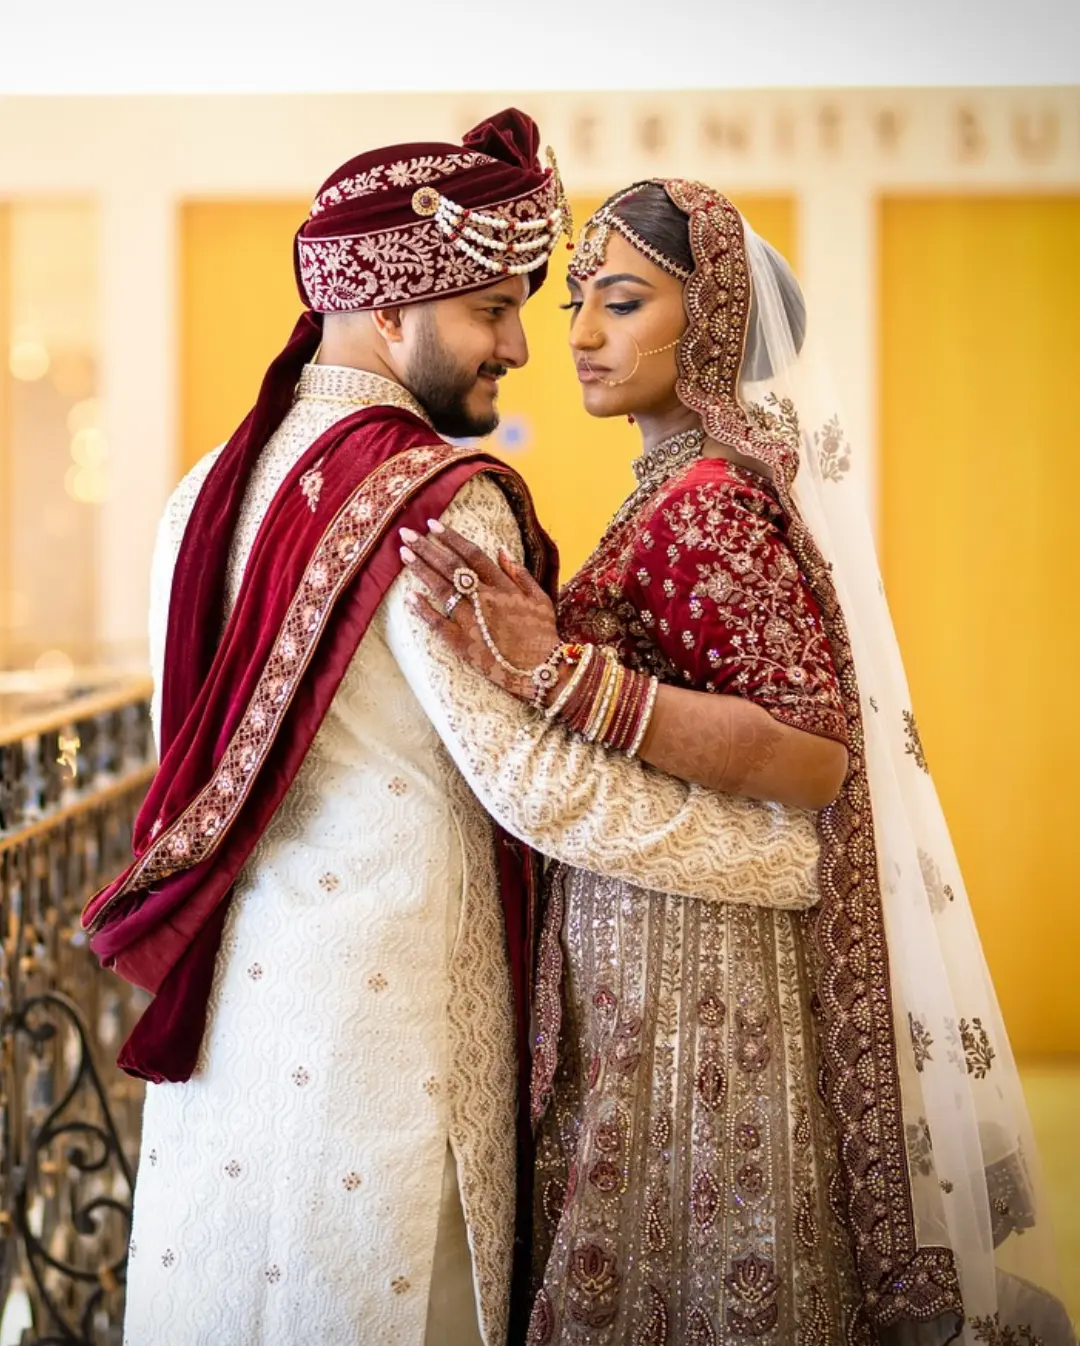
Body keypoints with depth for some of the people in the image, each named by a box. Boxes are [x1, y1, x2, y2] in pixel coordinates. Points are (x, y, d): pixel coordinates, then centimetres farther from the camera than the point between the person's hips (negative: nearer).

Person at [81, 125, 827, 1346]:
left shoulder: (208, 489, 8)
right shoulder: (436, 503, -16)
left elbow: (186, 753, 11)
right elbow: (535, 779, -20)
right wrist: (801, 854, -13)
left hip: (221, 993, 8)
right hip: (384, 1004, -7)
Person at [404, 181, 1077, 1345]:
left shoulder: (705, 501, -16)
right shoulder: (683, 487, 11)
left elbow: (814, 751, -24)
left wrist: (563, 676, -30)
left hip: (689, 972, -9)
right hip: (632, 954, 9)